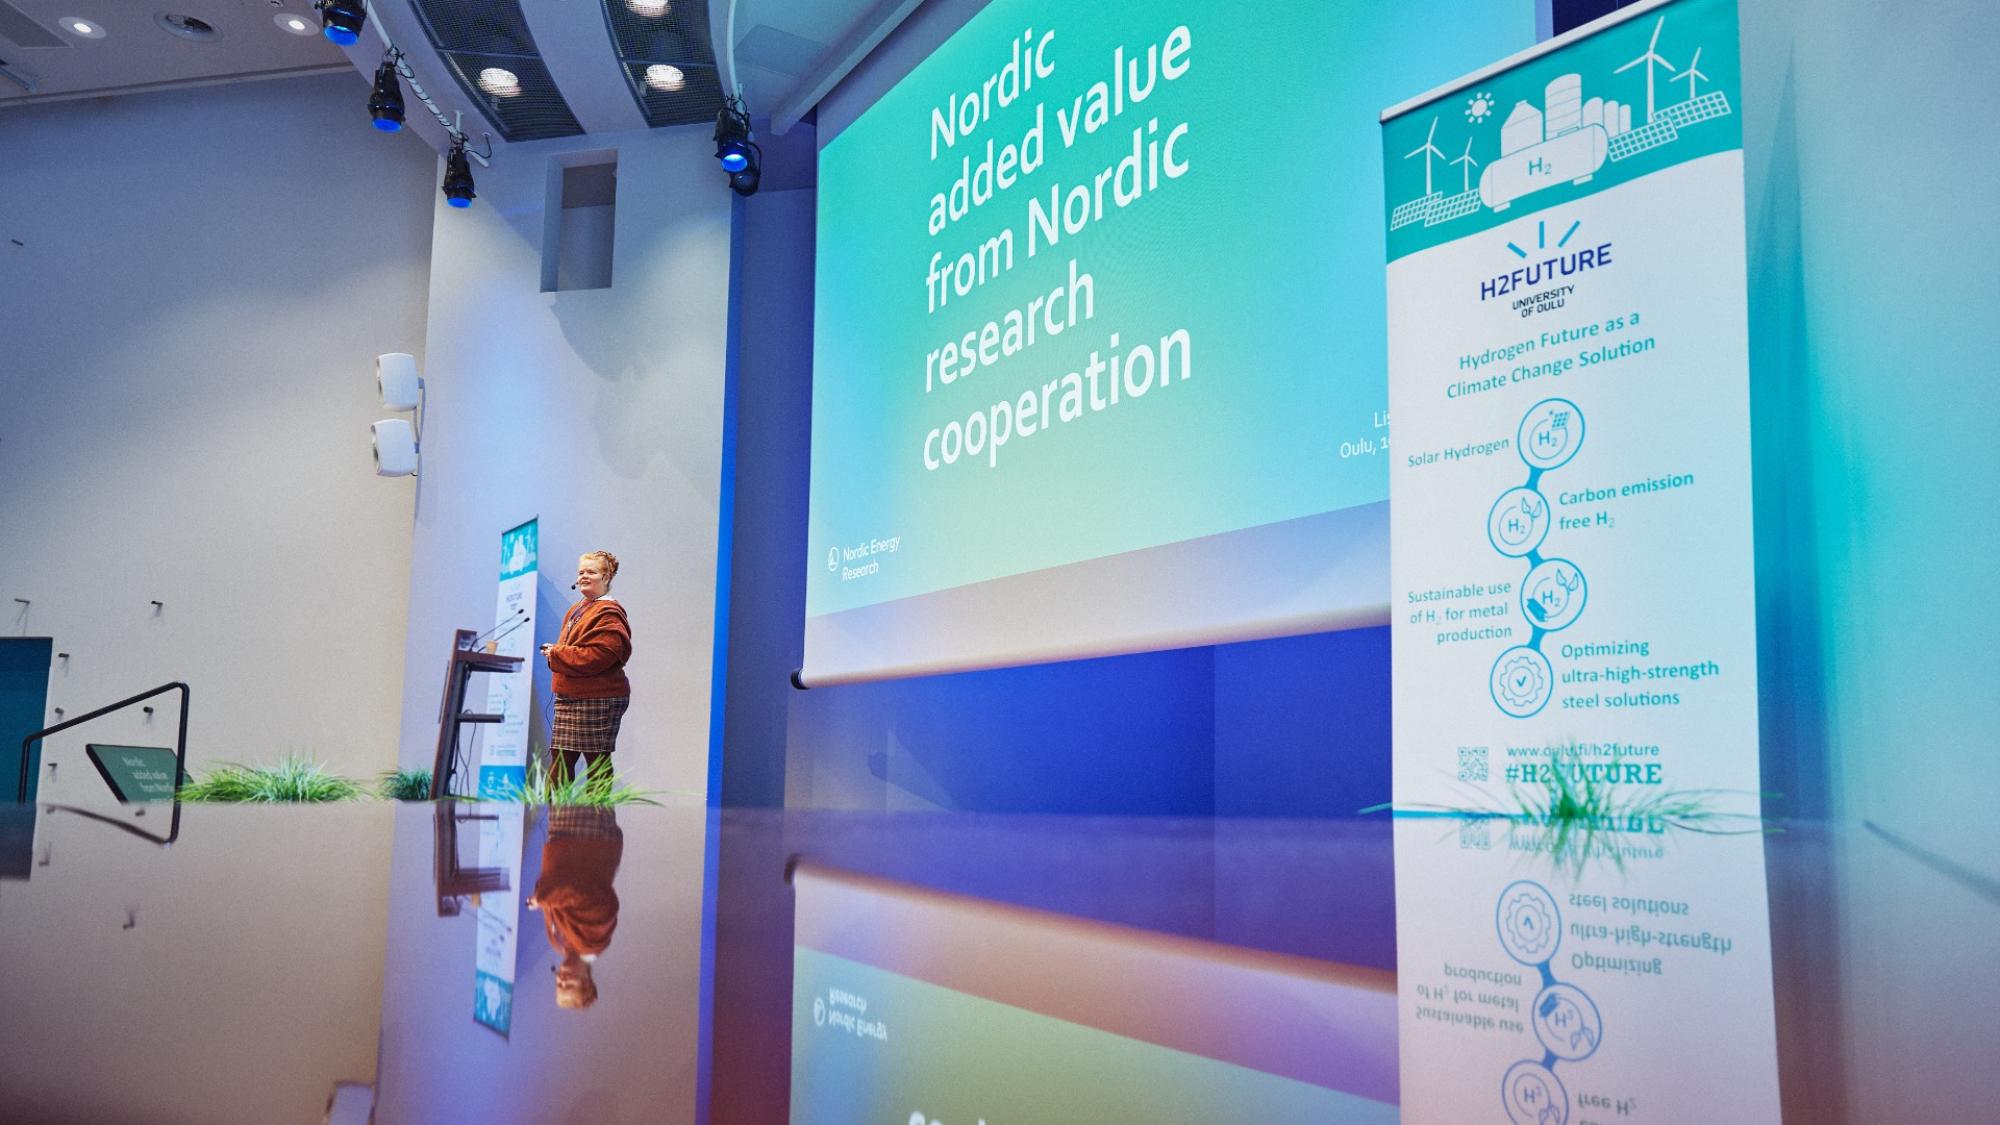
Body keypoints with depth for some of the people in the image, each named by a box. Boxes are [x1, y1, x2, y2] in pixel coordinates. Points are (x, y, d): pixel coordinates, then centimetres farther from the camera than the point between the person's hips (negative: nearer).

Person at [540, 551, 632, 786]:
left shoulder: (609, 613, -12)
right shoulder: (576, 610, 17)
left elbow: (597, 656, -22)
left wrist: (556, 654, -13)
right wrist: (554, 653, 5)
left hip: (598, 698, -9)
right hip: (569, 697, 9)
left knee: (597, 762, -1)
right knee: (559, 760, 9)